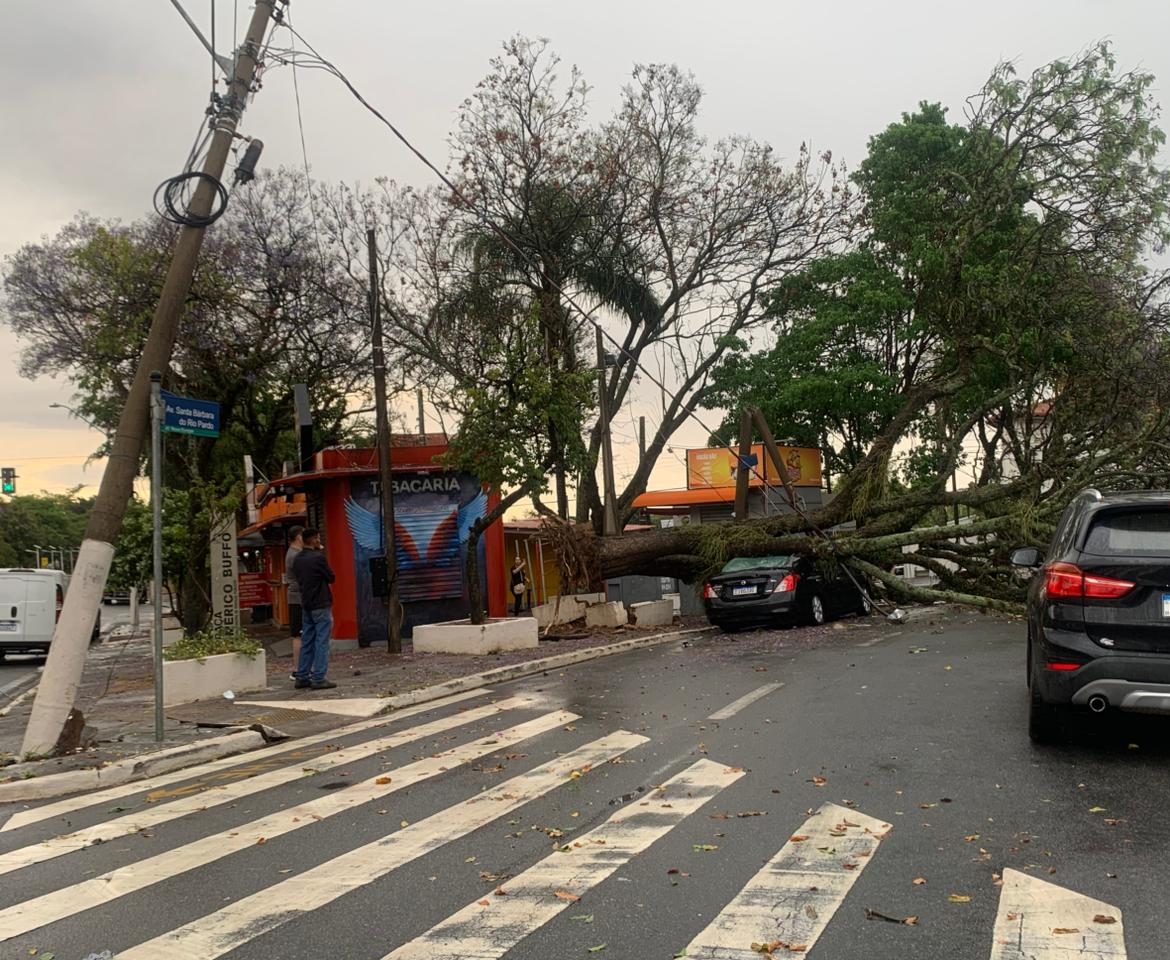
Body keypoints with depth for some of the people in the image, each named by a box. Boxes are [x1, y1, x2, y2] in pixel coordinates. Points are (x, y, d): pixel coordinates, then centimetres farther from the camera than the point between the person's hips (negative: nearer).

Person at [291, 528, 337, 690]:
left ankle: (302, 677, 13)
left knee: (306, 642, 11)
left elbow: (298, 579, 14)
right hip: (321, 605, -7)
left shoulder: (297, 560, 7)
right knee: (321, 643, -4)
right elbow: (331, 577, -5)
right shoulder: (318, 557, -15)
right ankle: (318, 679, -4)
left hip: (306, 605, 7)